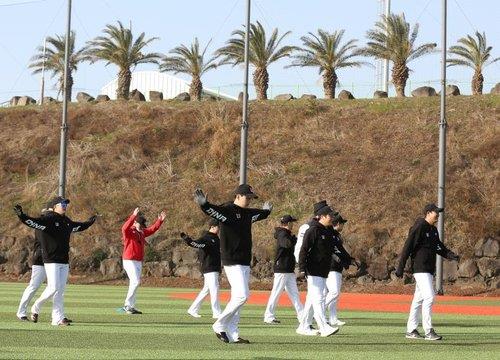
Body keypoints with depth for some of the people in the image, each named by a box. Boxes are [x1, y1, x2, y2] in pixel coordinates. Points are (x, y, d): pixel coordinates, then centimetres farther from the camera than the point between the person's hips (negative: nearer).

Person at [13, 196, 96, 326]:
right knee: (53, 288, -12)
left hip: (64, 262, 7)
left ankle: (58, 318, 7)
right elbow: (32, 222, -24)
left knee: (61, 290, 5)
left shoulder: (67, 222, 15)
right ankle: (36, 308, 11)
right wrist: (21, 215, -40)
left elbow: (79, 227, 36)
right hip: (51, 261, -7)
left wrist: (90, 222, 46)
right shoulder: (48, 219, -9)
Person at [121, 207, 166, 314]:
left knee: (135, 283, 10)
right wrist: (133, 216, -44)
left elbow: (152, 229, 23)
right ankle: (127, 305, -13)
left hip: (139, 261, 9)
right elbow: (125, 227, -34)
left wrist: (160, 221, 12)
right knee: (135, 282, -17)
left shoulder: (142, 232, 13)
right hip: (129, 261, -9)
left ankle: (130, 306, 16)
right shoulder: (129, 231, -12)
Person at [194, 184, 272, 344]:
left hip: (245, 263, 9)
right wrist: (203, 204, -48)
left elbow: (259, 214, 38)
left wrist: (266, 211, 54)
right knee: (241, 296, -15)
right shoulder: (227, 210, -10)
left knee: (238, 298, 9)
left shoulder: (248, 213, 15)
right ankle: (219, 325, -3)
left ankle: (232, 334, 13)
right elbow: (212, 210, -29)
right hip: (232, 262, -9)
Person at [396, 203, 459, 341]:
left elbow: (439, 247, 20)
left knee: (419, 299, 12)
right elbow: (407, 247, -15)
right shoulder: (419, 227, -13)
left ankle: (411, 331, 17)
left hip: (429, 270, 10)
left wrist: (450, 255, 1)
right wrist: (400, 268, -18)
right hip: (420, 268, -10)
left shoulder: (433, 230, 15)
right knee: (429, 296, -15)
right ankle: (428, 332, -14)